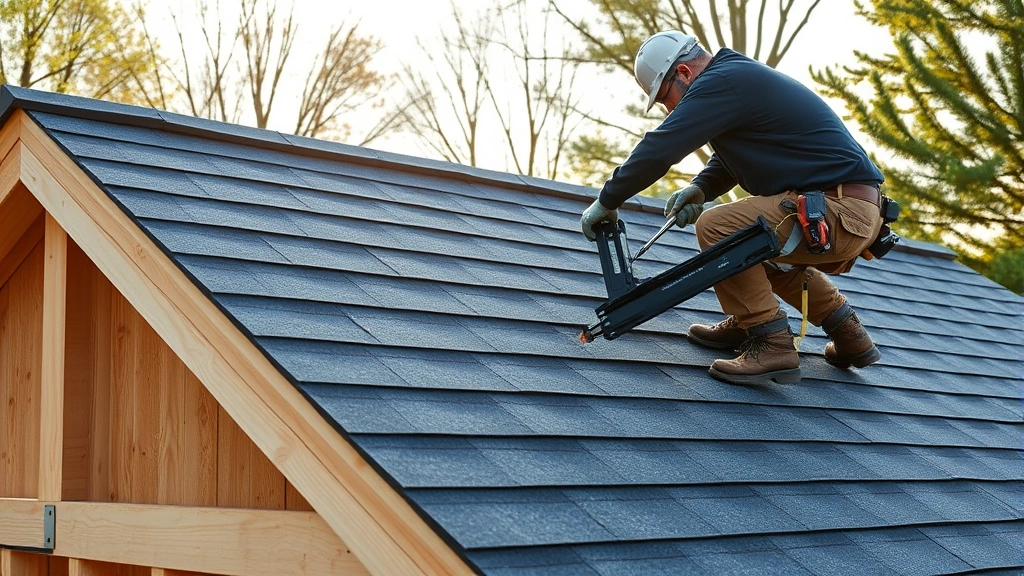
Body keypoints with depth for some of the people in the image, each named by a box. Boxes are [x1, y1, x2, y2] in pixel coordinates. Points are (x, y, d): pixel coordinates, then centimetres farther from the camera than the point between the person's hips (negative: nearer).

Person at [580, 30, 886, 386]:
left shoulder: (722, 83, -13)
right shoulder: (741, 76, 19)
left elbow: (658, 150, -16)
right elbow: (731, 156, 29)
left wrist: (606, 202, -5)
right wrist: (701, 189, 9)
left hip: (841, 214, -11)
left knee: (716, 227, -15)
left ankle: (770, 344, -11)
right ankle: (846, 330, 28)